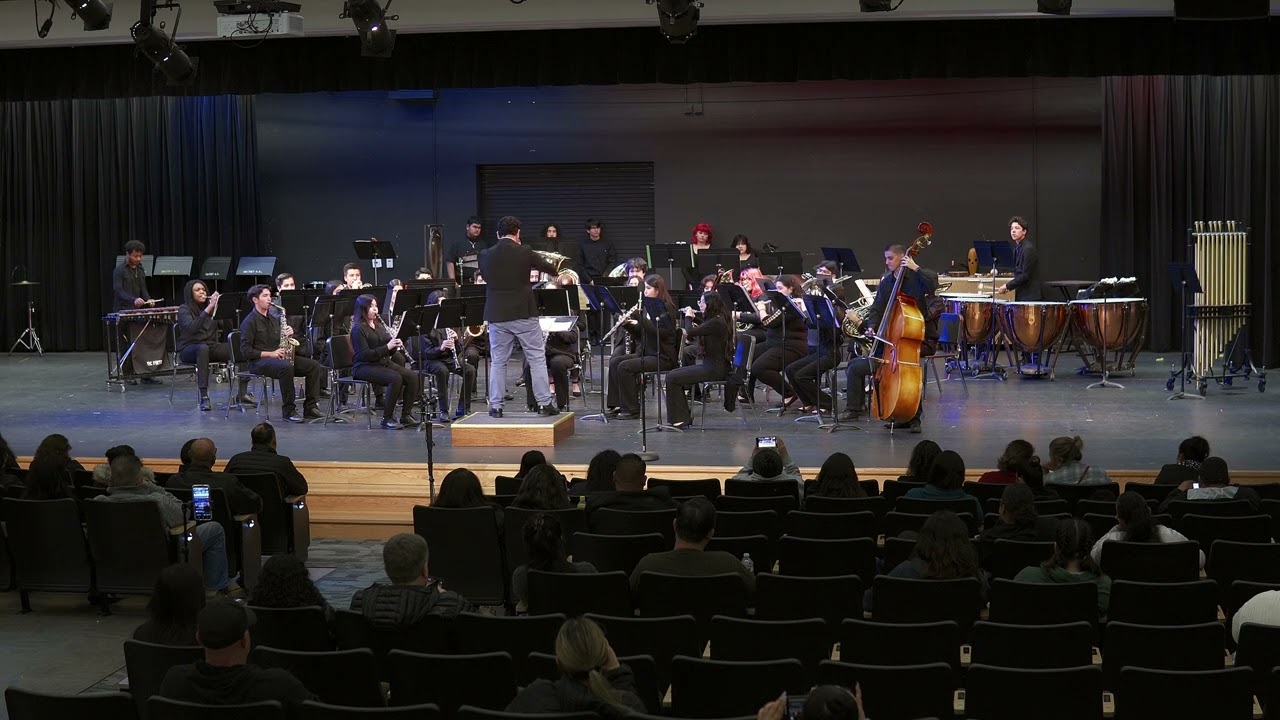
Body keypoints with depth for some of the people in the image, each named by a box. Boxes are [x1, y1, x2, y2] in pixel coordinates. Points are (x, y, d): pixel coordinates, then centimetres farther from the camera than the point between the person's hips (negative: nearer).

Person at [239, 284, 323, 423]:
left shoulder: (274, 318, 17)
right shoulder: (249, 322, -5)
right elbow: (245, 351, -13)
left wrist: (289, 335, -1)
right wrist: (270, 354, -18)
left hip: (278, 358, 7)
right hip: (258, 361, -7)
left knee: (314, 366, -11)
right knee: (286, 367, -38)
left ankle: (310, 407, -12)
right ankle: (288, 410, -28)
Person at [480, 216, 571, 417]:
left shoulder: (486, 256, -1)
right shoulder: (525, 253, -6)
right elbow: (548, 268, 10)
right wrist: (556, 270, 33)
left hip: (497, 315, 2)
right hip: (523, 313, -2)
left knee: (498, 362, 9)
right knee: (537, 358, 6)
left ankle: (495, 406, 6)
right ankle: (544, 403, 4)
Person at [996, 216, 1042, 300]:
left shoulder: (1028, 248, -14)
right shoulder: (1017, 248, 13)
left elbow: (1026, 275, -18)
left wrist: (1007, 286, -15)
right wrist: (1008, 286, 7)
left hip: (1030, 296, -8)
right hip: (1021, 295, 8)